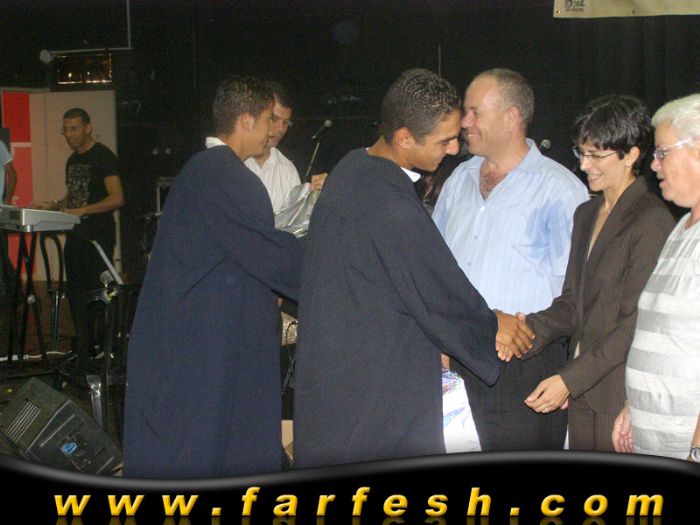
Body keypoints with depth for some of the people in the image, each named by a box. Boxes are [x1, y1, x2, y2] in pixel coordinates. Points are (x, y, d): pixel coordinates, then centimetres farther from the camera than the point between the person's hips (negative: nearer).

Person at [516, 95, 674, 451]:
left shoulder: (652, 221, -12)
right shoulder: (586, 214, 15)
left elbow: (636, 322, -16)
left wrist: (569, 379, -17)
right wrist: (527, 330, -5)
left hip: (619, 398, -7)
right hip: (581, 397, 7)